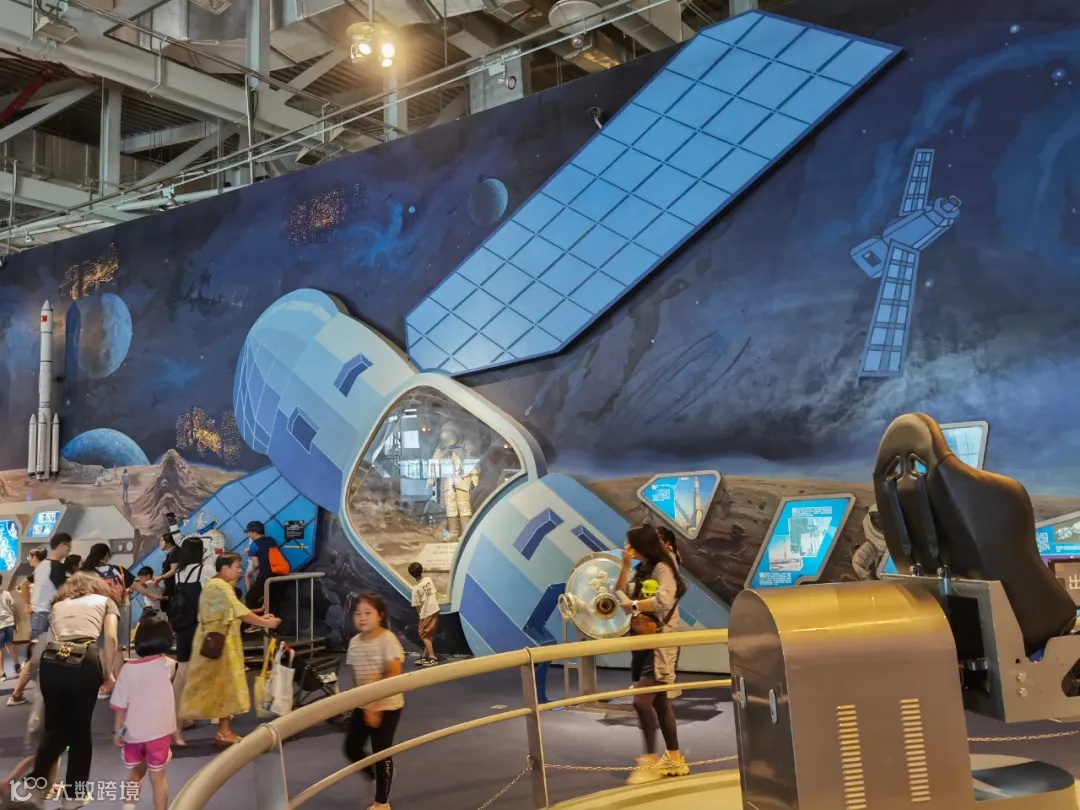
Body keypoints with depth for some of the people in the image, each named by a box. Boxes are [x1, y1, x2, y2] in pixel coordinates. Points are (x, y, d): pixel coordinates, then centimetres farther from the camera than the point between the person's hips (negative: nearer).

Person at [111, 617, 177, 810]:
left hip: (133, 733, 1)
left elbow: (120, 705, -10)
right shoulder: (167, 665, -8)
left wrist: (118, 731, 2)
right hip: (158, 731, -1)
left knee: (137, 770, 25)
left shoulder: (128, 669, -11)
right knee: (158, 776, 10)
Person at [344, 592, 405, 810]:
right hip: (363, 705, 6)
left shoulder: (388, 640, -18)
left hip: (387, 706, -6)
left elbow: (394, 676, -22)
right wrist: (365, 706, -3)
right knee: (352, 748, 9)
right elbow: (355, 675, 6)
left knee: (381, 752, 2)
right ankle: (379, 778, 37)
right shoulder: (354, 642, 0)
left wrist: (375, 707, -23)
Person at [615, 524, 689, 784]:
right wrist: (625, 567, -5)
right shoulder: (641, 570, 11)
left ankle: (650, 760, -3)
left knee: (642, 701, -13)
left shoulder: (662, 568, -13)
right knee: (658, 701, 12)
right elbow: (619, 595, 6)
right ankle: (674, 759, 21)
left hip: (661, 643, -9)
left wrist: (633, 604, -17)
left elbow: (663, 600, -28)